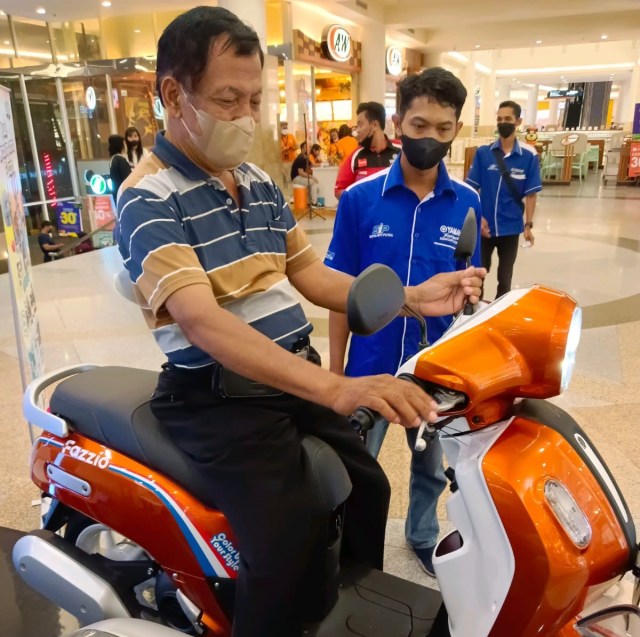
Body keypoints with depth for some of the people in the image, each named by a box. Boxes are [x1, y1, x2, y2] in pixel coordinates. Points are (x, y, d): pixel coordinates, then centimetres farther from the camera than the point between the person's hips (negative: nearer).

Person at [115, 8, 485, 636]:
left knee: (367, 488, 17)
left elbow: (308, 274, 10)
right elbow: (202, 322, -30)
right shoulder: (148, 199, -16)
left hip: (297, 379, 8)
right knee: (286, 548, -22)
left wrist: (412, 297, -4)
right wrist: (335, 388, -41)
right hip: (219, 399, -7)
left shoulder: (260, 182, 9)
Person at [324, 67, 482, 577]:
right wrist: (335, 371, -6)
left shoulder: (467, 202, -4)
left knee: (432, 466, 23)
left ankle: (423, 536, 51)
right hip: (372, 365, -2)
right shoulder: (359, 197, -11)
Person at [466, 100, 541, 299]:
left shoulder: (529, 156, -6)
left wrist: (528, 225, -6)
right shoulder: (483, 152, -4)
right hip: (484, 226, 0)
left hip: (511, 227, 0)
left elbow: (531, 194, -2)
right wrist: (478, 217, -12)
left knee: (505, 277, 15)